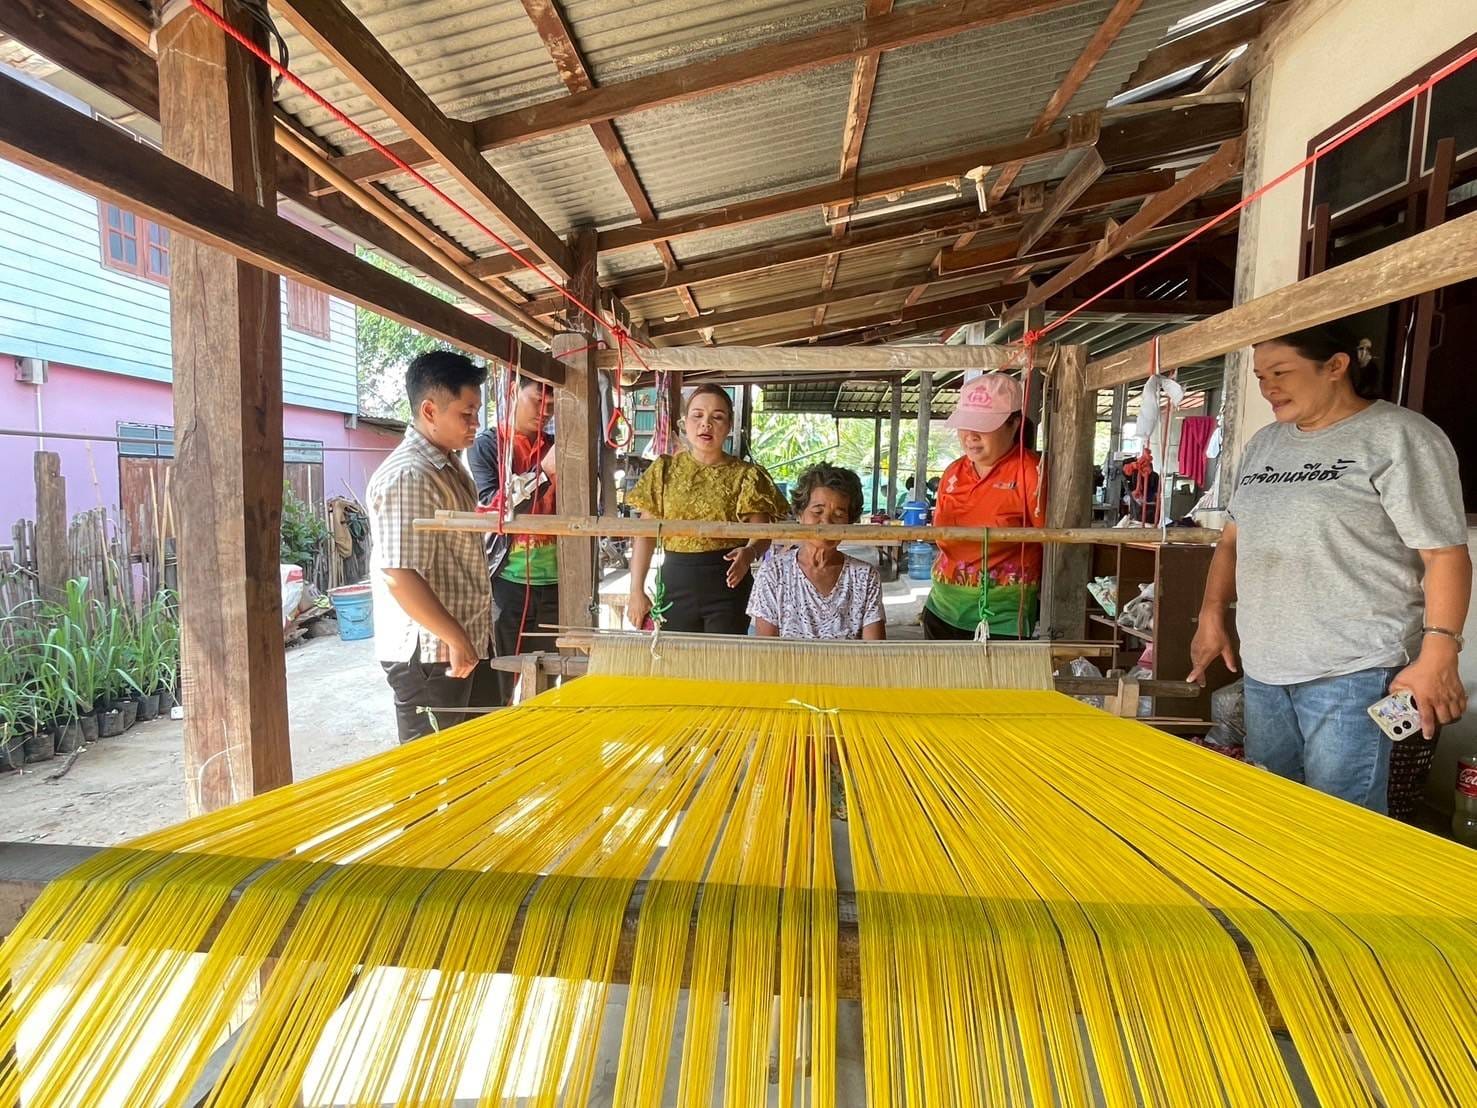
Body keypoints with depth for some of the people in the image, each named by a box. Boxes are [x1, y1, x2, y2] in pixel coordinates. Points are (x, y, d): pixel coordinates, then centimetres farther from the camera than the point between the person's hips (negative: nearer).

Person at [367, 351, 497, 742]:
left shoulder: (451, 465, 10)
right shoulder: (407, 477, -21)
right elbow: (399, 577, -27)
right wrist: (456, 639, -20)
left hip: (468, 643, 9)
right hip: (429, 655, -9)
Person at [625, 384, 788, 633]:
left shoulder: (745, 475, 1)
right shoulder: (665, 470, 6)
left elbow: (762, 534, -2)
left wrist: (749, 552, -26)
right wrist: (636, 591, -2)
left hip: (728, 584, -1)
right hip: (675, 582, 2)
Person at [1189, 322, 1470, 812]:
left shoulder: (1399, 438, -5)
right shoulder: (1264, 444, 15)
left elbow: (1445, 554, -9)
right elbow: (1233, 539, 19)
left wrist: (1437, 654, -18)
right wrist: (1213, 614, 10)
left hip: (1353, 671, -6)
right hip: (1262, 667, 6)